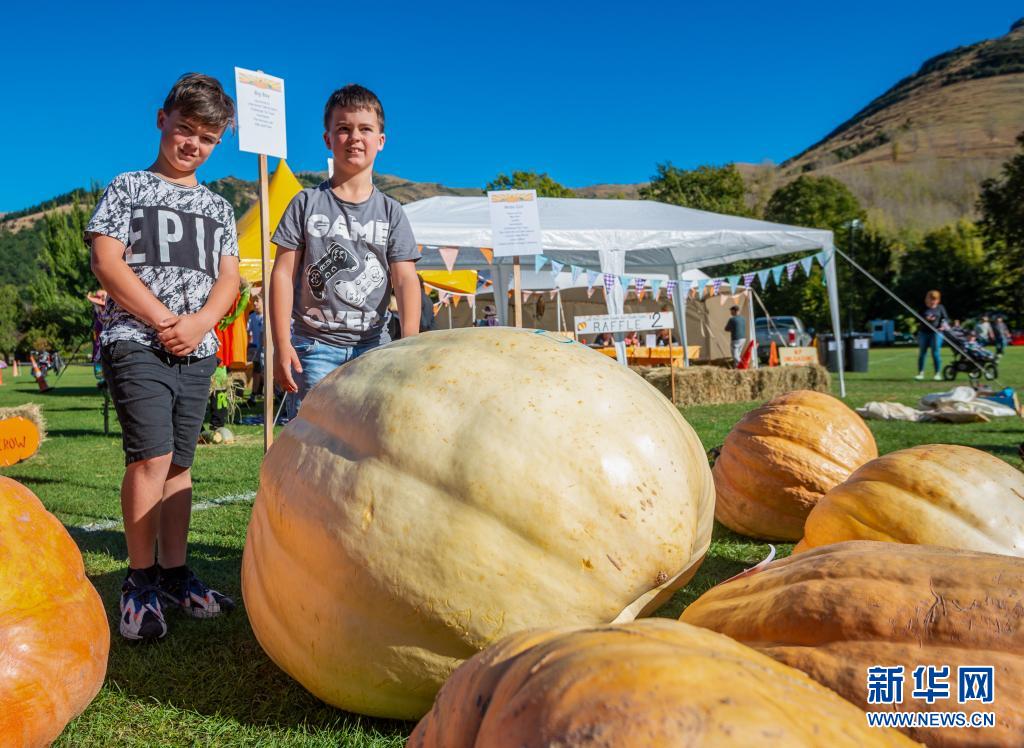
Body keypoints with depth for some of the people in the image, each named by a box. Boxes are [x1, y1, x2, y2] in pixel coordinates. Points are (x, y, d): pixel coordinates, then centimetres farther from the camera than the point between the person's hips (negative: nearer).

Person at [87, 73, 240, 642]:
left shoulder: (219, 207, 18)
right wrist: (163, 321, -12)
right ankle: (140, 580, -1)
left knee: (179, 462, 7)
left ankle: (175, 574, 16)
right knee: (153, 456, -14)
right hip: (136, 343, -4)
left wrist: (198, 323, -10)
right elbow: (108, 264, -4)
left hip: (197, 352, 4)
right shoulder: (128, 188, 7)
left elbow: (229, 278, 9)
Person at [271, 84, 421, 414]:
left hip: (372, 345, 1)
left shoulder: (390, 211, 8)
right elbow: (283, 274, 1)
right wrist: (281, 343, -7)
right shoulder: (307, 203, 4)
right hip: (315, 344, -1)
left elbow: (405, 279, 0)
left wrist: (410, 343, -15)